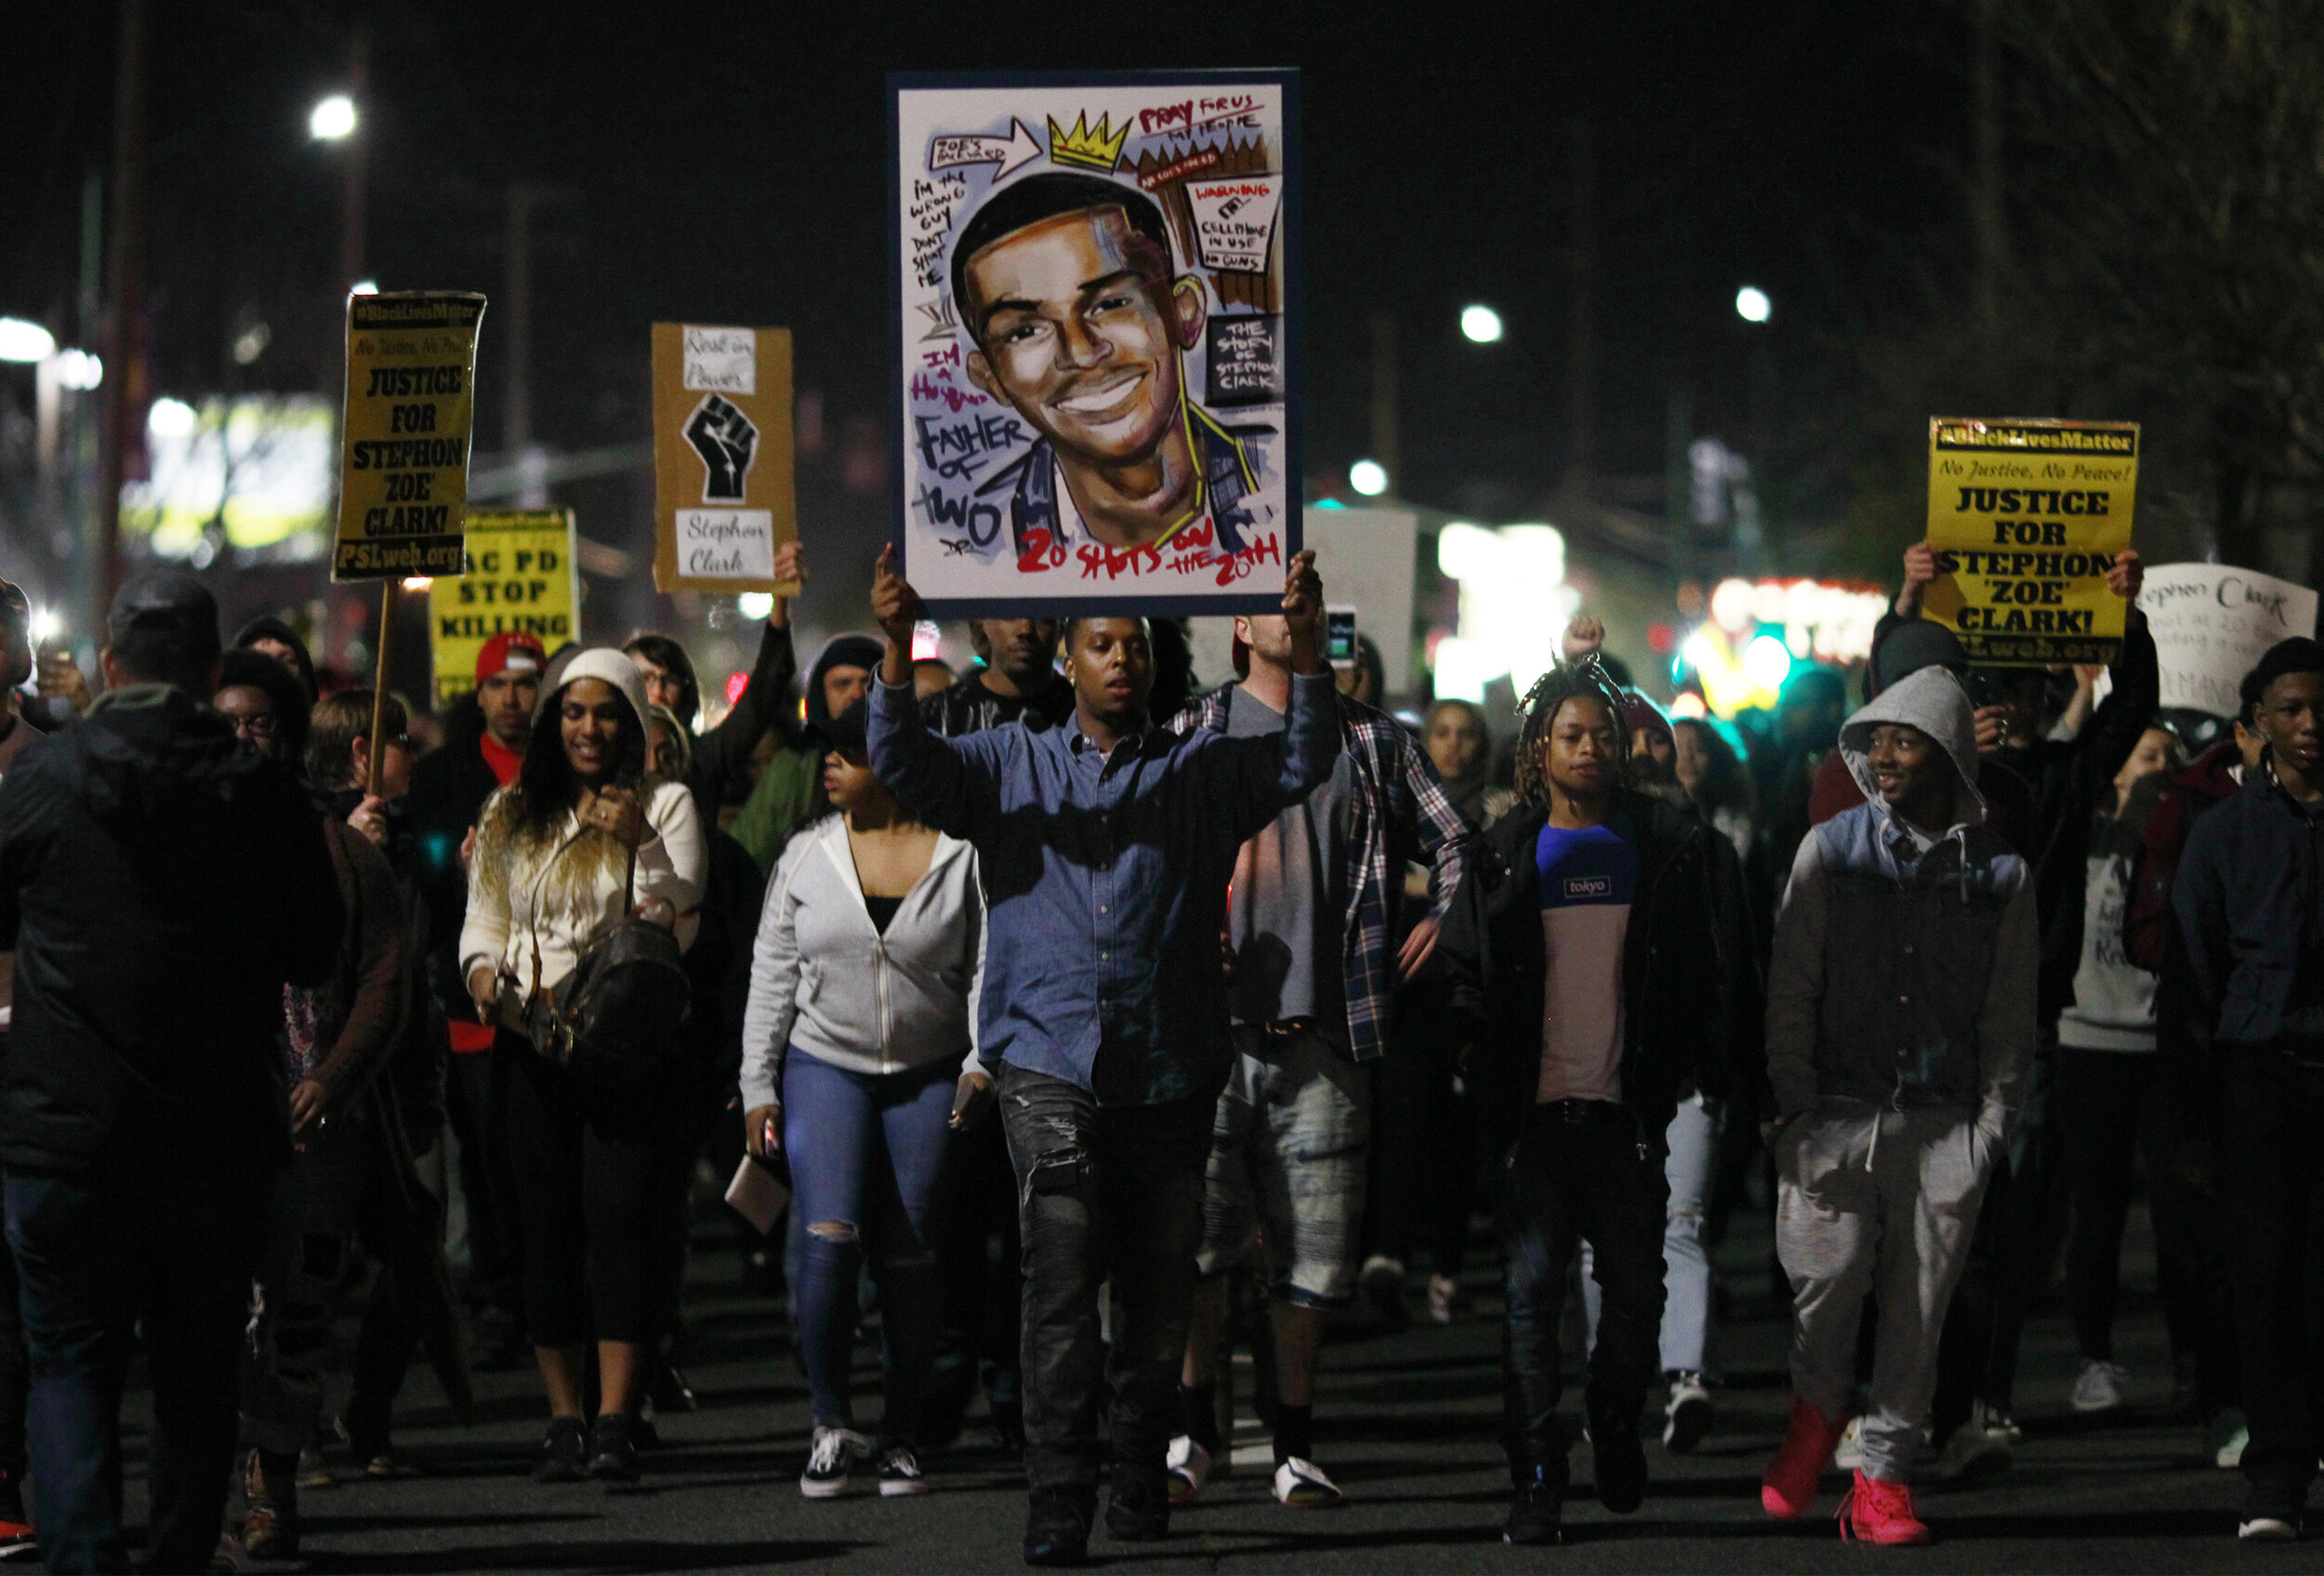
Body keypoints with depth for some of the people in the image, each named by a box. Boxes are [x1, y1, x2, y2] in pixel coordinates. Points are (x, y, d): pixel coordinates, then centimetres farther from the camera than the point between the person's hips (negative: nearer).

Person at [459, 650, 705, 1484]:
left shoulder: (665, 804, 5)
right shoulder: (511, 813, 15)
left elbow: (678, 927, -3)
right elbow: (483, 917, 18)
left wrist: (640, 845, -15)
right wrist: (483, 971, -3)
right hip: (532, 1043, 3)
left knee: (619, 1212, -13)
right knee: (546, 1223, 1)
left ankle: (615, 1419, -14)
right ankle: (564, 1419, 6)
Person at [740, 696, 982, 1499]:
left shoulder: (961, 858, -1)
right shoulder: (807, 854, 5)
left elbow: (986, 969, 0)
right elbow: (773, 973, 7)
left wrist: (981, 1063, -11)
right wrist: (758, 1085, 3)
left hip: (928, 1072, -1)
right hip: (824, 1065, 1)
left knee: (909, 1257, 0)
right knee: (830, 1239, -15)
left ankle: (901, 1435, 11)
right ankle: (831, 1425, -2)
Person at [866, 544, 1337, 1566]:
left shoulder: (1202, 772, 11)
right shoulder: (1012, 766, 12)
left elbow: (1303, 762, -2)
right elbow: (904, 764, 0)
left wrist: (1306, 649, -19)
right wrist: (897, 648, -17)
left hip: (1171, 1070, 2)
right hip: (1049, 1068, -2)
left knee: (1161, 1289, 8)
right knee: (1060, 1286, -12)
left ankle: (1142, 1481, 23)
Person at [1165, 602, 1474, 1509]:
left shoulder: (1374, 744, 12)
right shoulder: (1194, 735, 8)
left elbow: (1454, 840, 19)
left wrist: (1443, 919, 3)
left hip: (1324, 1031, 1)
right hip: (1213, 1024, -1)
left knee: (1311, 1249, 2)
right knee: (1191, 1238, -4)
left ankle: (1294, 1444, 13)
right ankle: (1194, 1430, 11)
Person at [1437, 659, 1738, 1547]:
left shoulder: (1665, 848, 6)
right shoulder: (1510, 856, 7)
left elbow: (1707, 968, 8)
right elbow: (1466, 972, 8)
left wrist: (1692, 1067, 0)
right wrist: (1482, 1073, -4)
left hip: (1626, 1108, 1)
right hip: (1534, 1109, 0)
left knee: (1636, 1288, 5)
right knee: (1531, 1291, -6)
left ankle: (1616, 1423, 32)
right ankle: (1537, 1480, -5)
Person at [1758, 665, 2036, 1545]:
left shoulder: (1999, 872, 7)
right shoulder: (1831, 851, 7)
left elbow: (2009, 1017, 9)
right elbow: (1790, 987, 7)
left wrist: (1991, 1126, 2)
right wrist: (1793, 1104, -1)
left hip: (1945, 1125, 0)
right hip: (1836, 1111, 0)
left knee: (1918, 1307, 0)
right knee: (1828, 1274, -10)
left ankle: (1882, 1479, 9)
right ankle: (1816, 1408, 18)